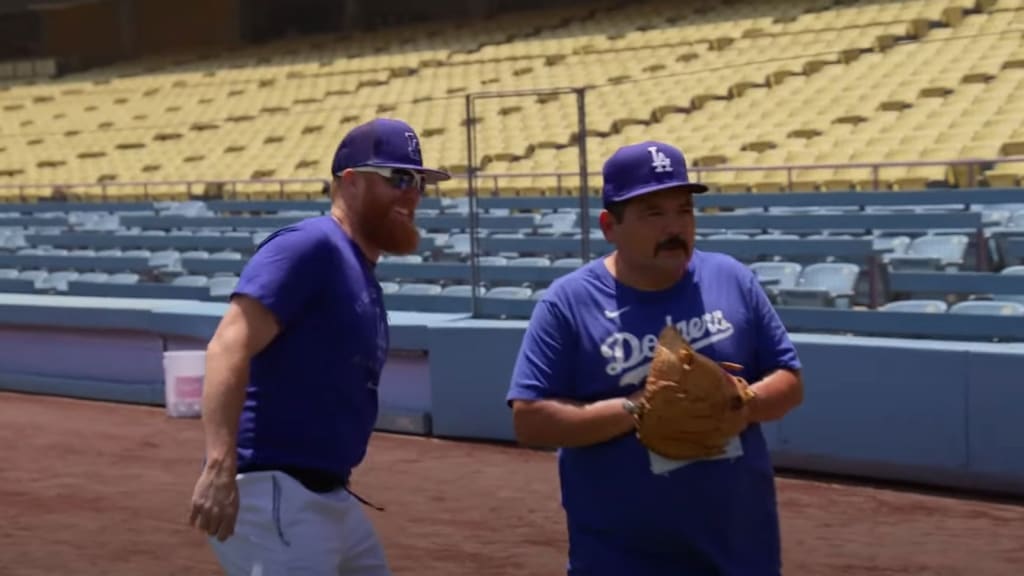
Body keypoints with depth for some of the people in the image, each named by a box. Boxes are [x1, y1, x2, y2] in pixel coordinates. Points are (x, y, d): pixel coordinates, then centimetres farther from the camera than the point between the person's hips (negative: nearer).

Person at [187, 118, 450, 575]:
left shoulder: (363, 277, 18)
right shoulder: (311, 246, -11)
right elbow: (229, 347, -23)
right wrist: (220, 466, -34)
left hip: (331, 497, 11)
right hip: (273, 495, -10)